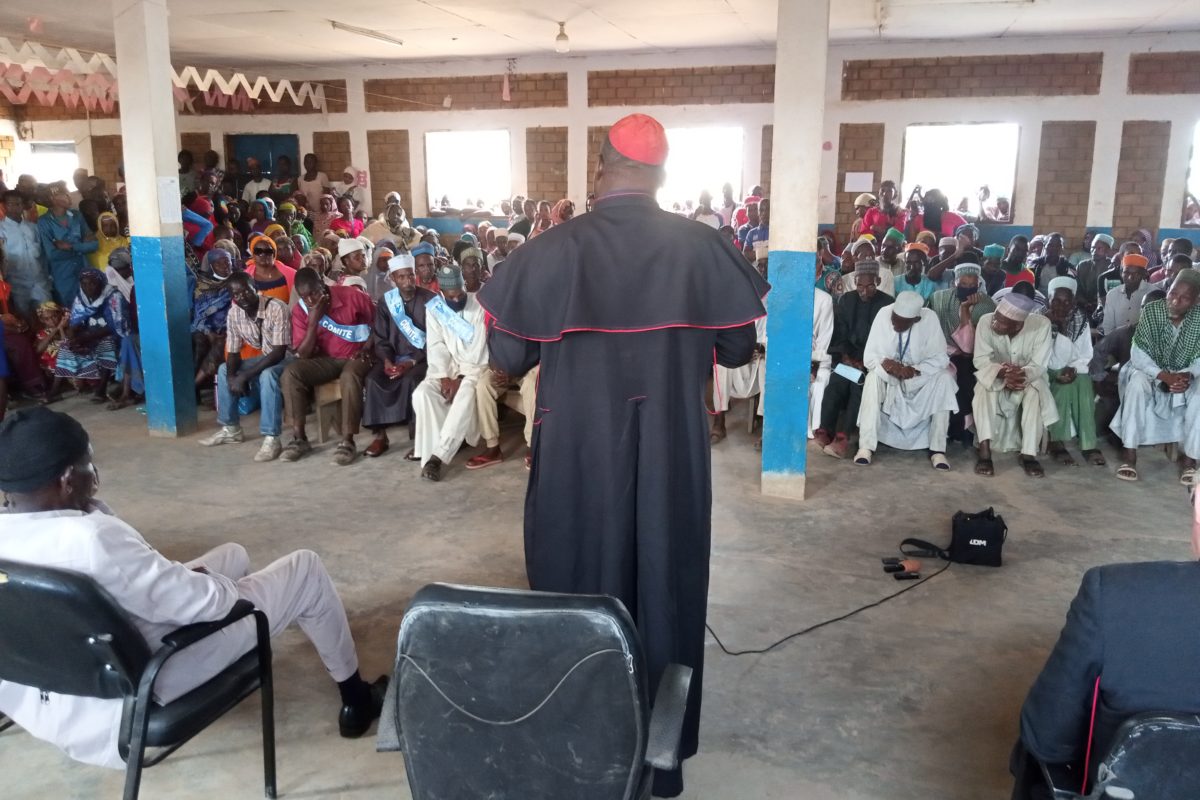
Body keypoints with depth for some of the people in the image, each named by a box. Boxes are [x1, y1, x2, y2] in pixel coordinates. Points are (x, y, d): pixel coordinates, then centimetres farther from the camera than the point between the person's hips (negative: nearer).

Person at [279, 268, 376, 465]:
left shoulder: (352, 296, -13)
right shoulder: (300, 311, -5)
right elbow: (304, 355, -8)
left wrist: (368, 348, -12)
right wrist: (313, 322, -20)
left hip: (355, 357, -4)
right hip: (326, 360, 4)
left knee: (350, 376, -38)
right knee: (291, 372, -21)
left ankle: (347, 441, -30)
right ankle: (299, 438, -15)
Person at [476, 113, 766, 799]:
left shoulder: (551, 250, -11)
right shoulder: (704, 248, -7)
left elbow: (507, 357, -6)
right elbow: (738, 349, 3)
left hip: (577, 455, -1)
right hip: (671, 456, 1)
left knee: (578, 589, 16)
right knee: (665, 589, 16)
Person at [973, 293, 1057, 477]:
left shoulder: (1041, 324, -23)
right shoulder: (986, 321, -21)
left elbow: (1038, 366, -23)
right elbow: (981, 359, -19)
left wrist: (1022, 374, -45)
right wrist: (1002, 372, -39)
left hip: (1027, 377, 0)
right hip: (994, 376, 0)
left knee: (1036, 391, -33)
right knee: (984, 388, -32)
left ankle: (1029, 454, -27)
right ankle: (984, 452, -35)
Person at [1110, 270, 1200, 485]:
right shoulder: (1151, 310, -18)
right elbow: (1137, 353, -20)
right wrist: (1164, 376, -32)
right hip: (1151, 371, -1)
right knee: (1136, 383, -32)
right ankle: (1129, 452, -28)